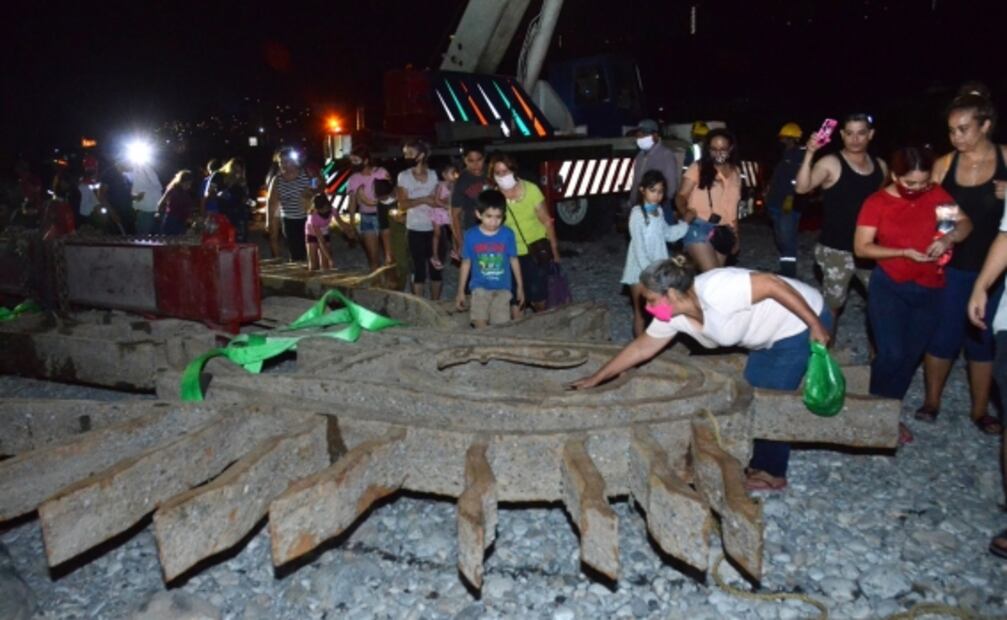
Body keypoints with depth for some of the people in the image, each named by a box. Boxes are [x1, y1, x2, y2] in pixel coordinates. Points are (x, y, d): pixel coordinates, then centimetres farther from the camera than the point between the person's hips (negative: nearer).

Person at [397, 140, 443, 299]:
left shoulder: (433, 174, 4)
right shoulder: (403, 176, -1)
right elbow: (402, 204, -7)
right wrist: (423, 199, -15)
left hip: (434, 228, 2)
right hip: (415, 230, -2)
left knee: (436, 266, 7)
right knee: (419, 268, 5)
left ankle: (435, 303, 18)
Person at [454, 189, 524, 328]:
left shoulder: (508, 234, -8)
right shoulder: (471, 235, -8)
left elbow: (514, 260, 5)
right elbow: (466, 263, 3)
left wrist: (520, 286, 11)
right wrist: (461, 290, 7)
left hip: (502, 288, 1)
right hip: (480, 287, 0)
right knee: (480, 328, -14)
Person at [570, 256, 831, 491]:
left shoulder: (716, 291, -35)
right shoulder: (674, 315, -8)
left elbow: (773, 284, -30)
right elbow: (641, 348, 2)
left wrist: (816, 326, -24)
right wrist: (596, 378, 5)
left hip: (800, 325, -8)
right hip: (771, 336, 8)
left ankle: (773, 474, 19)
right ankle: (759, 464, 31)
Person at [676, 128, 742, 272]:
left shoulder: (735, 173, 15)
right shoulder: (698, 168, -1)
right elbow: (681, 196, -6)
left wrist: (736, 234, 18)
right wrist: (685, 212, -28)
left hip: (723, 232, 6)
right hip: (699, 228, -6)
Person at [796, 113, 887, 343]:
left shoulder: (880, 166, 7)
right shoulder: (831, 163, -12)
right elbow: (802, 188, -28)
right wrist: (809, 154, -38)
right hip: (836, 249, -6)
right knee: (832, 302, 2)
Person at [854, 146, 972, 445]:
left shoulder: (935, 194, -1)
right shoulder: (877, 202, -10)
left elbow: (965, 223, 6)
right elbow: (861, 247, -12)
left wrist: (948, 238, -15)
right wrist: (905, 252, -21)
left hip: (930, 290, 4)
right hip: (889, 287, -4)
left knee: (911, 355, 11)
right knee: (892, 354, -12)